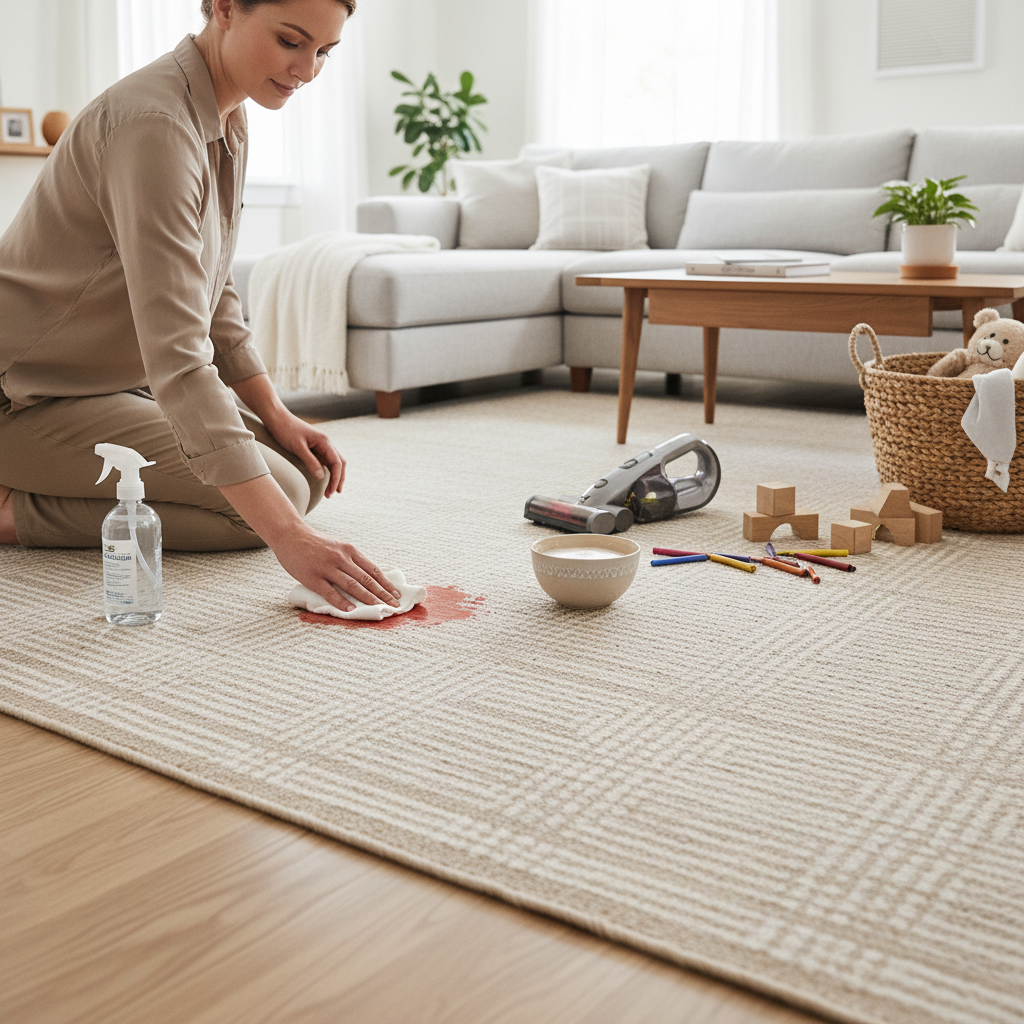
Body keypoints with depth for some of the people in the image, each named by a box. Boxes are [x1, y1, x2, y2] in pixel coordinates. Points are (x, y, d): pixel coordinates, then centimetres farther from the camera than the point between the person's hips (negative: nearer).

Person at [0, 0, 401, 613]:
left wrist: (276, 415, 1)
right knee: (279, 493, -18)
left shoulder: (226, 120, 4)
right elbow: (175, 356, -35)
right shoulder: (153, 124, -27)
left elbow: (211, 298, 12)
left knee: (308, 475, 7)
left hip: (114, 379, 10)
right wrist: (287, 536, -40)